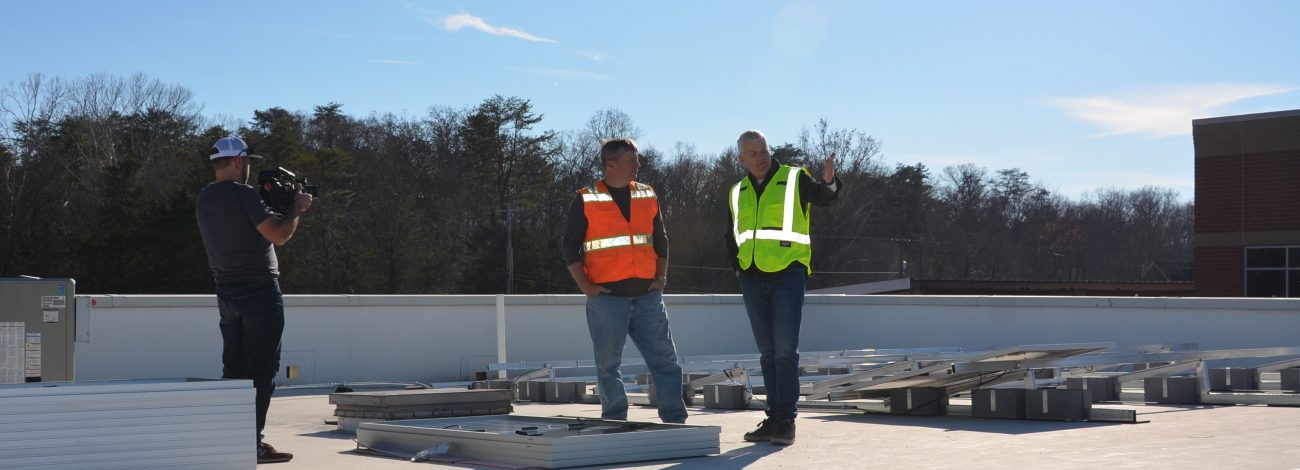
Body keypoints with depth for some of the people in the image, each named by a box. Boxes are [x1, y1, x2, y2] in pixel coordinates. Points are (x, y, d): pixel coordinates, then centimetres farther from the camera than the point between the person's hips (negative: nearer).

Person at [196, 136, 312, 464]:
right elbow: (279, 235, -18)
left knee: (234, 369, 11)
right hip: (259, 293, -8)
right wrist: (297, 208, -2)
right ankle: (252, 443, -4)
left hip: (228, 295, 8)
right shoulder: (243, 194, -14)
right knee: (262, 369, -4)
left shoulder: (205, 199, 11)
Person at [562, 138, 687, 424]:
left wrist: (661, 276, 7)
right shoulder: (586, 200, 1)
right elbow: (570, 246, 1)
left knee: (665, 359, 2)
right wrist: (585, 286, -7)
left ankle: (675, 420, 7)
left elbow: (661, 240, 20)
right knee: (608, 365, 1)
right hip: (606, 297, -3)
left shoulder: (647, 196, 13)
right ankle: (615, 423, 10)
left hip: (647, 295, 4)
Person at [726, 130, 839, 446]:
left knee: (785, 350, -9)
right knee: (767, 353, 9)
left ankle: (786, 420, -5)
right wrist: (737, 267, 10)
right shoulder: (737, 193, 12)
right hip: (752, 279, 5)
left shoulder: (794, 179, -1)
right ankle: (774, 418, 15)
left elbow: (824, 197, -18)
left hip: (787, 276, -5)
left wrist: (829, 182, -39)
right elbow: (732, 236, 22)